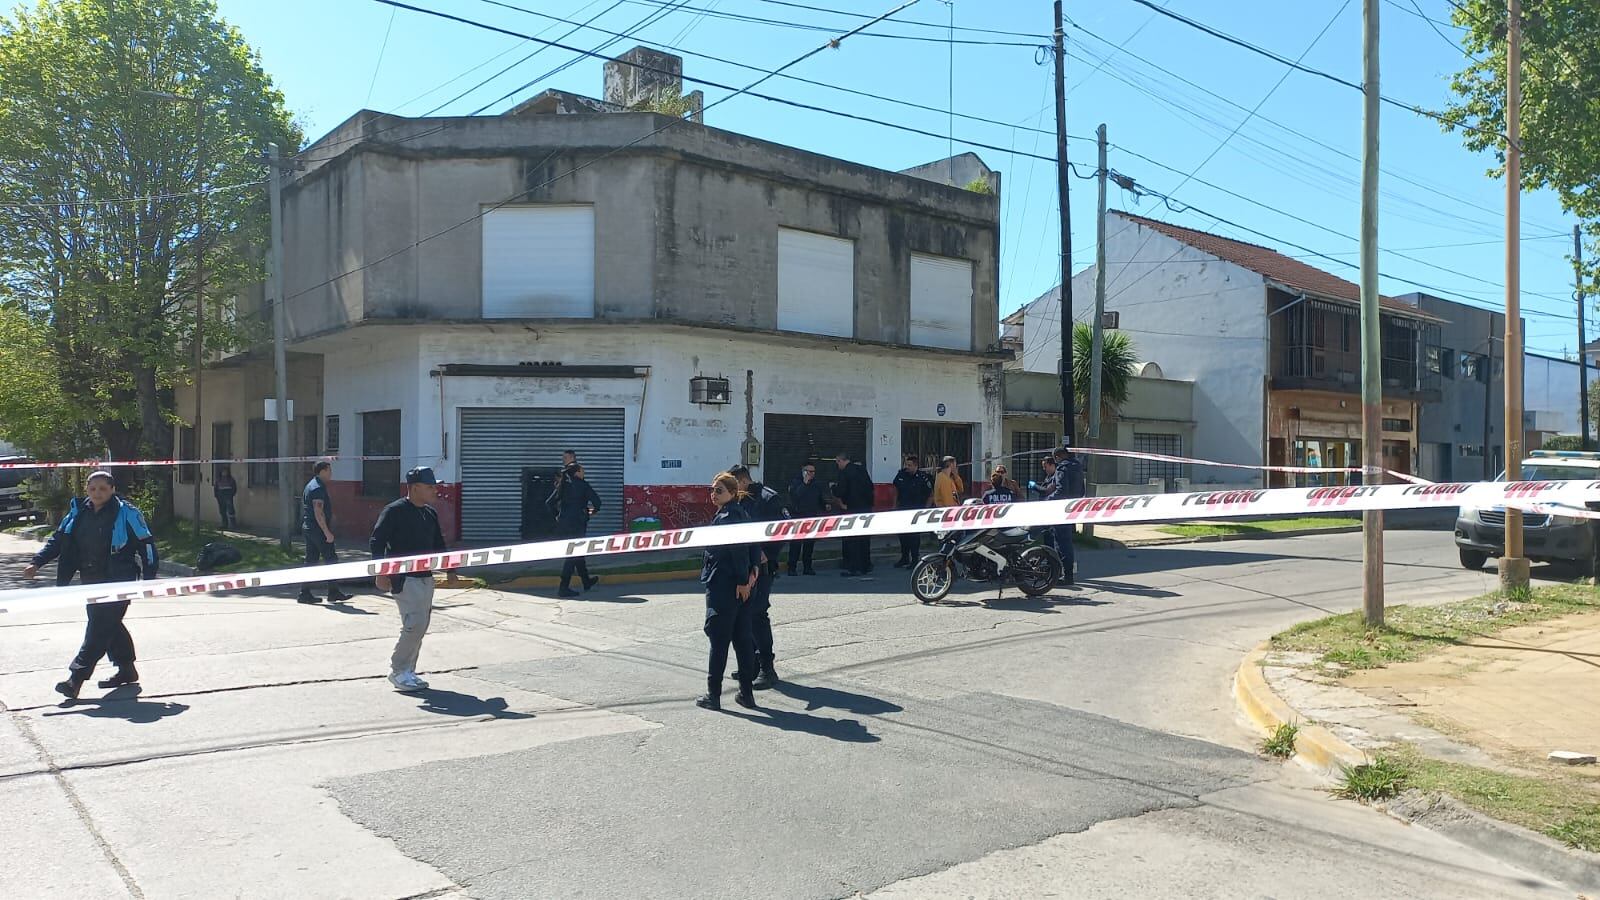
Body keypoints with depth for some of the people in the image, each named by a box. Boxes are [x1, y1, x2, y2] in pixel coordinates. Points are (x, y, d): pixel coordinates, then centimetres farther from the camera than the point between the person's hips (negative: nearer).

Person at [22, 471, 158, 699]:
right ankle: (126, 669, 27)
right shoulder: (78, 513, 7)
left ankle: (76, 676, -12)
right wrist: (37, 561, -1)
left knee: (100, 626, -11)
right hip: (91, 581, 7)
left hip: (118, 581, -7)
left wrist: (149, 578, -9)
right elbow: (59, 540, 12)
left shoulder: (126, 513, -9)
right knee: (109, 624, 14)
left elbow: (146, 544, -7)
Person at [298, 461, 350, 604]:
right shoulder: (318, 488, -15)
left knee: (311, 561, 10)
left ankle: (305, 593, 9)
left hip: (308, 528, 10)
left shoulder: (310, 485, 17)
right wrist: (327, 532, -22)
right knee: (331, 560, -3)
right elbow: (318, 513, -22)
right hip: (319, 529, -10)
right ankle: (333, 592, 1)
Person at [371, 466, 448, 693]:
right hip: (404, 578, -8)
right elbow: (377, 542, -13)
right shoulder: (394, 511, -10)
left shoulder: (430, 514, 14)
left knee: (421, 626, 10)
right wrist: (381, 573, -20)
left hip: (426, 578, 8)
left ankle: (407, 672, 21)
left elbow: (438, 545, 22)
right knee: (415, 624, -15)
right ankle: (397, 671, 0)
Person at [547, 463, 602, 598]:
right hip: (577, 524, -7)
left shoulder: (562, 485, 11)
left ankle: (587, 581, 35)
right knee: (573, 555, -3)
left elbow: (549, 502, 10)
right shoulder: (582, 485, -6)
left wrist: (558, 514, 18)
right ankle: (564, 588, -8)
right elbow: (596, 500, -12)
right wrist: (594, 510, 7)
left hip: (562, 524, 7)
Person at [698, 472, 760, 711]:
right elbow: (754, 544, 12)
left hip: (723, 586, -9)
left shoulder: (726, 518, -14)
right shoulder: (740, 514, 13)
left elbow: (739, 549, -23)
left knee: (718, 639, -1)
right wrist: (754, 568, 3)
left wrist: (742, 580, -20)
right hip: (739, 586, 9)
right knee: (742, 638, 11)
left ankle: (713, 695, 6)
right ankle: (747, 693, 17)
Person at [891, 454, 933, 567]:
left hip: (916, 510, -5)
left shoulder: (922, 476, -12)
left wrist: (925, 506, -3)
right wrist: (895, 504, 14)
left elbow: (931, 493, -3)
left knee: (915, 535, -5)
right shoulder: (901, 474, 0)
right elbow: (896, 488, 16)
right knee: (902, 534, 9)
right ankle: (904, 557, 22)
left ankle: (915, 559, 4)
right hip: (902, 508, 5)